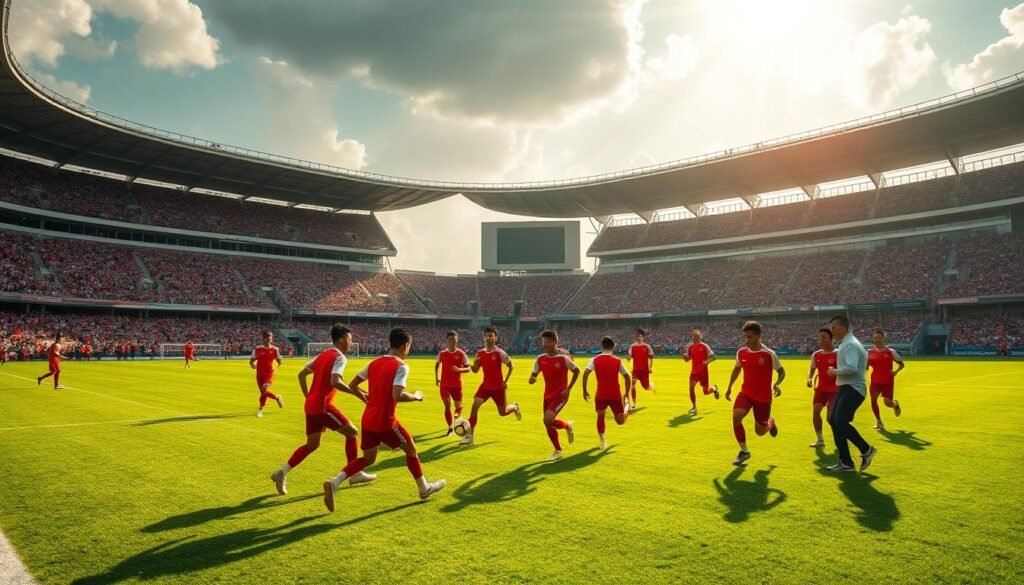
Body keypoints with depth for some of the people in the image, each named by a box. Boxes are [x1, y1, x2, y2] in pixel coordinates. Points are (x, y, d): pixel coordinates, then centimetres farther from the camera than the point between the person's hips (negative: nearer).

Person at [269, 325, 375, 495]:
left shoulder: (323, 355, 17)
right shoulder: (340, 357, -12)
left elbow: (301, 374, 20)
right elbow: (335, 382, -28)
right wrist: (357, 393, -23)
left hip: (311, 406, 9)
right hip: (323, 406, -9)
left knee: (312, 444, 16)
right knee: (352, 432, 2)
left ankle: (282, 472, 9)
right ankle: (354, 475, 7)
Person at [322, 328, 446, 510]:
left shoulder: (375, 362, 9)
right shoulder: (401, 366, -14)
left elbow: (353, 385, 11)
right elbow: (397, 395, -26)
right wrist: (416, 396, -9)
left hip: (368, 420, 7)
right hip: (385, 421, -7)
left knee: (368, 459, 17)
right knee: (411, 449, 14)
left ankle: (334, 483, -2)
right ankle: (424, 488, 26)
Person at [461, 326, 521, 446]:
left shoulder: (499, 353, -15)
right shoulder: (480, 353, -2)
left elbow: (511, 365, -5)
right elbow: (476, 370, 7)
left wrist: (506, 381, -10)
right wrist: (473, 366, -17)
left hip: (498, 387, -3)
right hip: (485, 385, 3)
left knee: (503, 413, 8)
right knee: (475, 405, -16)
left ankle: (514, 407, 45)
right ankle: (470, 435, -11)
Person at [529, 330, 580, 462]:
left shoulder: (563, 358, -15)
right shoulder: (540, 359, -2)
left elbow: (576, 371, -2)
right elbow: (534, 374, 8)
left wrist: (568, 389, -7)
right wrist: (532, 379, -17)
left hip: (560, 395, -6)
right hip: (548, 395, 6)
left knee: (547, 420, -21)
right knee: (549, 423, 10)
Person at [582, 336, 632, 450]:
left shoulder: (595, 359, 0)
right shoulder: (618, 360, 3)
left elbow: (585, 373, -13)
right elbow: (627, 377, 2)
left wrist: (584, 390, -6)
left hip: (601, 395, 0)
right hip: (616, 395, 0)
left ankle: (603, 441, 11)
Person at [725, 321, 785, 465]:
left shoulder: (769, 354, -14)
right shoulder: (741, 352, -4)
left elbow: (782, 371, 0)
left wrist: (777, 384, -19)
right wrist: (729, 387, 17)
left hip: (763, 396, -2)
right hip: (745, 393, 2)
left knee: (760, 431, 6)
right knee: (736, 417, -23)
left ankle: (771, 422, 44)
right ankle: (744, 451, -4)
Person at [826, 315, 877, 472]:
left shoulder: (850, 344, -16)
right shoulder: (847, 343, 17)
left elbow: (851, 368, -30)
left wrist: (835, 372, -14)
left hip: (852, 389, -11)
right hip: (846, 388, 11)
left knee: (840, 421, -19)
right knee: (833, 421, 7)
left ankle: (866, 450, 0)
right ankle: (846, 462, 13)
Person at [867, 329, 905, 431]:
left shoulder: (890, 352, -2)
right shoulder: (870, 352, 4)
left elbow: (902, 364, 5)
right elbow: (866, 366, 11)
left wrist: (896, 371, -12)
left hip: (888, 381, -2)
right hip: (875, 381, 2)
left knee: (888, 403, -1)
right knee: (873, 399, -14)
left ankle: (895, 404, 40)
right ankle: (879, 421, 5)